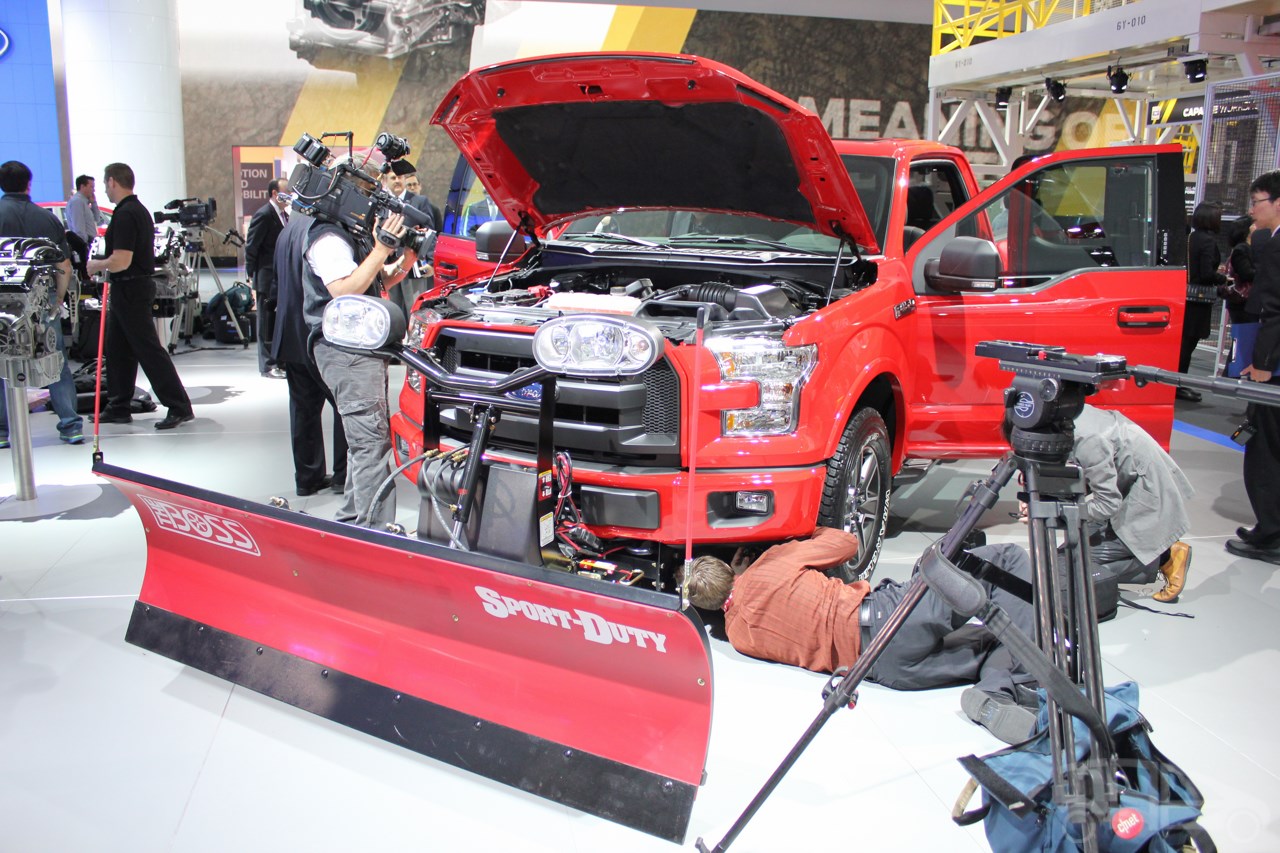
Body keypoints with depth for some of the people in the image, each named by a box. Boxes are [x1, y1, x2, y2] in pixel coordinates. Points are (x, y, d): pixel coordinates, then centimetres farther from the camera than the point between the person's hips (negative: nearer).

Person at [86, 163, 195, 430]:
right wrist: (103, 265, 21)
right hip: (131, 289, 10)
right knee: (117, 350, 15)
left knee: (149, 350, -8)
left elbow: (121, 261, -25)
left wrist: (96, 265, -9)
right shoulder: (139, 210, 14)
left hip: (130, 290, -10)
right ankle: (118, 408, 22)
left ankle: (179, 407, -5)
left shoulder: (125, 215, -18)